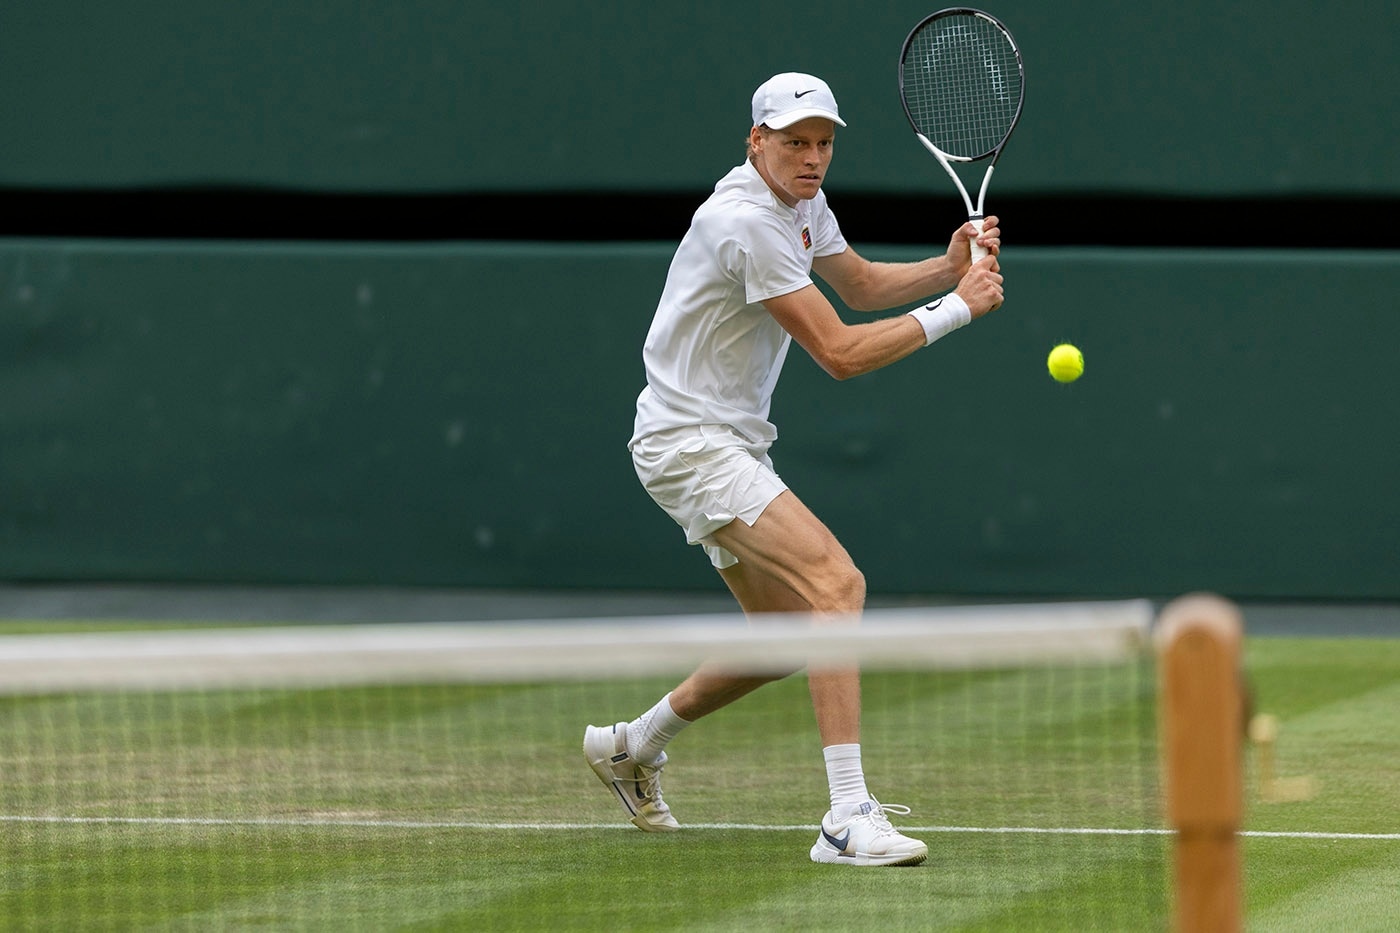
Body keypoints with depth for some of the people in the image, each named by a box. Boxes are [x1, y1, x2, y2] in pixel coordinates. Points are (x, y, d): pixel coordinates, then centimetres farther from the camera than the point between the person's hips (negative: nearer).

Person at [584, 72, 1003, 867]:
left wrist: (949, 265, 6)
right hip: (689, 440, -11)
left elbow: (861, 284, 24)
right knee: (835, 582, -25)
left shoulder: (802, 204, 8)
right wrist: (957, 308, -17)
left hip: (734, 444, 11)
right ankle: (850, 817, -32)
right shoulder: (747, 222, -22)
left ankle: (631, 746, 37)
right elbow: (841, 353, -22)